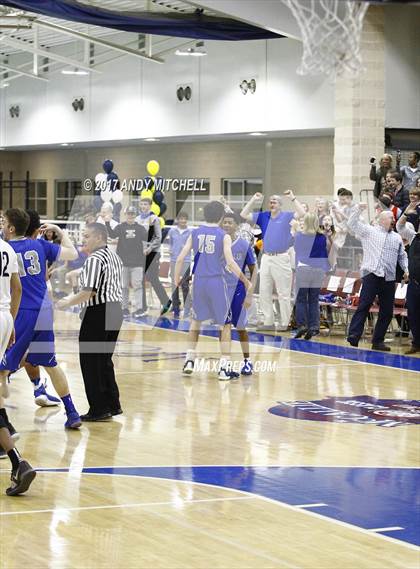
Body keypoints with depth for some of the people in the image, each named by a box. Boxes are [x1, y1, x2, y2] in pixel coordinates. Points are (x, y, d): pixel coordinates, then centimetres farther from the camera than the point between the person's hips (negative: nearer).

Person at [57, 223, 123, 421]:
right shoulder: (114, 256, 13)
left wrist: (67, 303, -10)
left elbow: (89, 292, -23)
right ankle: (113, 405, 23)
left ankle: (99, 409, 2)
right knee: (104, 360, 19)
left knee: (91, 362, 0)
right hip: (115, 309, 9)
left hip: (98, 313, -9)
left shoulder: (94, 259, -16)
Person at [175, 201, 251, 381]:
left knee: (196, 320, 23)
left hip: (199, 282, 3)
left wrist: (177, 279, 15)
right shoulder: (224, 236, -5)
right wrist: (246, 281, -4)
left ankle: (189, 360, 18)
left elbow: (180, 259, 1)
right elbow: (230, 263, -14)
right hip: (217, 282, -3)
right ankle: (224, 367, 3)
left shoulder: (195, 233, 5)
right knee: (225, 324, 7)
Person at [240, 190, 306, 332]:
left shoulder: (286, 216, -1)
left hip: (281, 258, -5)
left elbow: (302, 213, -16)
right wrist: (253, 200, 5)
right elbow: (244, 215, 10)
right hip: (266, 258, 5)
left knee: (283, 293, 0)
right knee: (264, 292, 8)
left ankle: (284, 323, 5)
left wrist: (292, 198, -12)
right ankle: (268, 322, 17)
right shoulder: (263, 216, 10)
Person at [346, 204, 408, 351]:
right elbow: (352, 223, 3)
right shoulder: (369, 231, 9)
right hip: (372, 274, -5)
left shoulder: (397, 238, 21)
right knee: (364, 305, -13)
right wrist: (358, 209, -7)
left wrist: (406, 270, 9)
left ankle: (378, 341, 11)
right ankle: (354, 336, -17)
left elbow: (402, 256, 24)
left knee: (387, 311, 3)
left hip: (389, 279, 5)